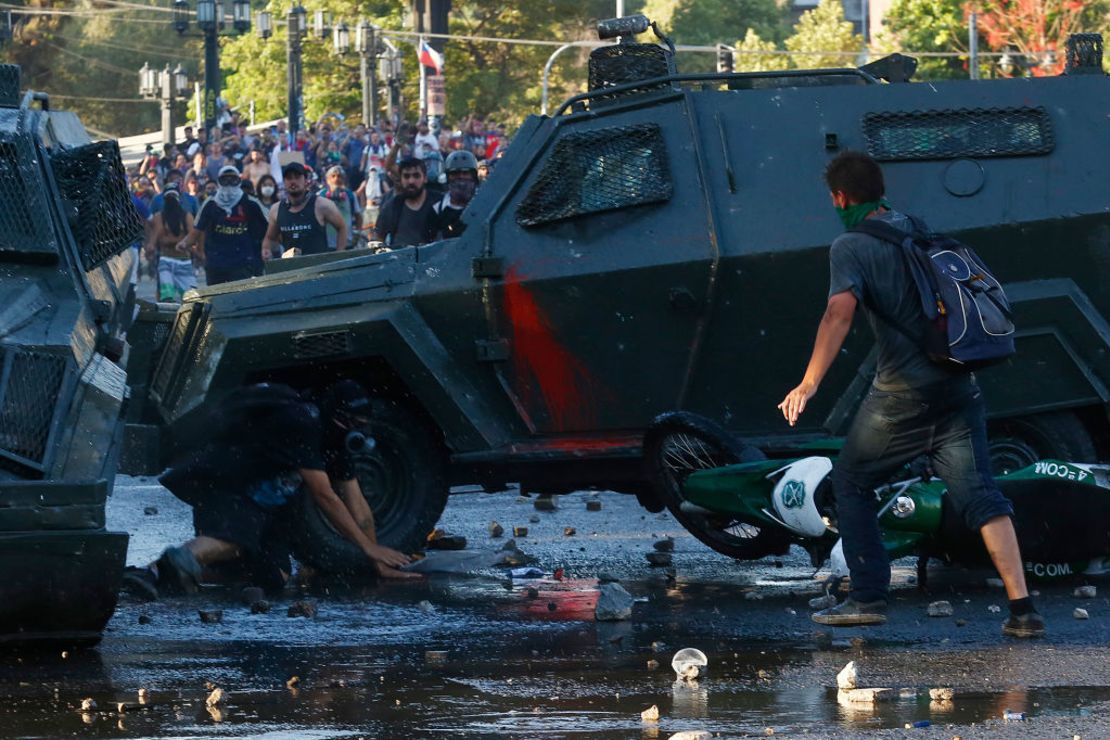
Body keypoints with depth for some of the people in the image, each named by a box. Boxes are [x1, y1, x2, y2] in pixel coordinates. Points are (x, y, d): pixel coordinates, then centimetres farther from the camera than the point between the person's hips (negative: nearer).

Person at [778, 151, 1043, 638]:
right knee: (978, 493, -1)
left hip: (903, 392, -5)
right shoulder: (915, 228, 15)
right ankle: (1022, 607, -14)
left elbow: (840, 313, -21)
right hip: (958, 385, 5)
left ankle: (868, 598, 10)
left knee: (851, 483, 14)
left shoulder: (850, 246, -6)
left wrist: (809, 385, -25)